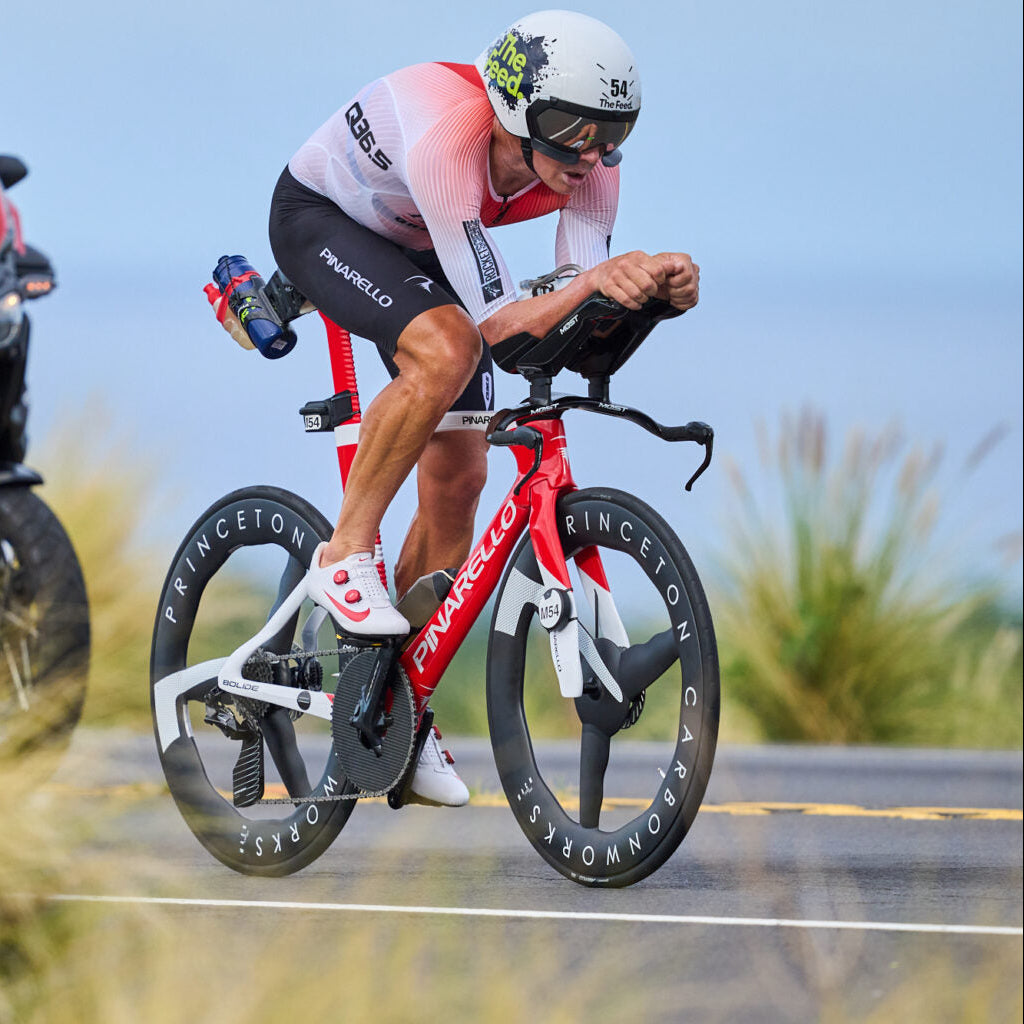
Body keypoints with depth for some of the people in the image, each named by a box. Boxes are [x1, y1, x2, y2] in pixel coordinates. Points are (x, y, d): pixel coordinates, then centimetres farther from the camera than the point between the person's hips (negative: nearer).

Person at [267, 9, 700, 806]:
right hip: (321, 221, -6)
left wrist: (658, 286, -43)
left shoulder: (586, 158, -24)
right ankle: (345, 556, -18)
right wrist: (592, 282, -56)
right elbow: (498, 322, -40)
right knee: (446, 350, -35)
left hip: (416, 249, 7)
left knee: (458, 477, 0)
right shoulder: (447, 137, -41)